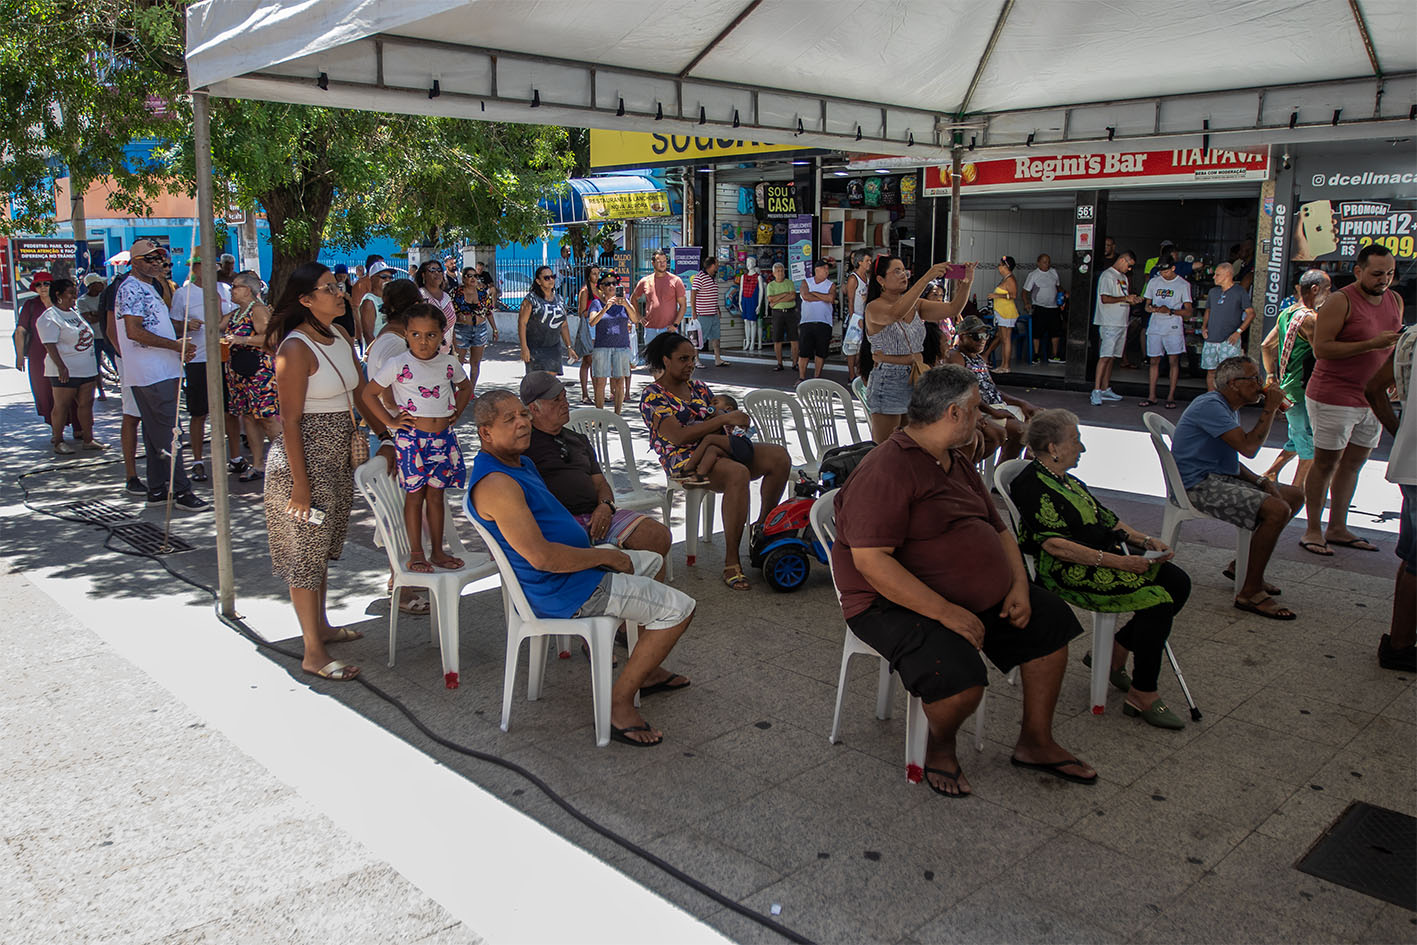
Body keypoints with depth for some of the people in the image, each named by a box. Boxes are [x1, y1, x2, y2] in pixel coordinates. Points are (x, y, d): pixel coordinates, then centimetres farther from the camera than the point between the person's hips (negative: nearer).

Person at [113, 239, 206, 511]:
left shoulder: (149, 288, 21)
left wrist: (179, 349, 11)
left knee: (156, 433, 12)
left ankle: (157, 489, 18)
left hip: (162, 373, 10)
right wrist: (175, 345, -18)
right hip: (151, 375, -10)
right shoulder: (131, 288, -10)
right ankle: (180, 491, -7)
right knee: (169, 434, -9)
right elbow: (134, 332, -21)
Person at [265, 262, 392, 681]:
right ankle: (313, 652, 8)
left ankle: (321, 626, 35)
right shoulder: (296, 349, -19)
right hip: (304, 459, -8)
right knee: (304, 551, 1)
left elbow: (361, 393, 17)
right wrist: (300, 484, -20)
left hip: (338, 458, 8)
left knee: (323, 548, 20)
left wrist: (385, 438, 14)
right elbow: (290, 421, -20)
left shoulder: (341, 338, 7)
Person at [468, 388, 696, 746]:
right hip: (561, 592, -11)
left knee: (651, 561, 31)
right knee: (679, 609, -10)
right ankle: (620, 703, -5)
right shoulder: (496, 484, -25)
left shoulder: (522, 462, 10)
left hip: (571, 566, 11)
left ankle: (645, 670, 33)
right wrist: (606, 556, -18)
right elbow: (541, 556, -30)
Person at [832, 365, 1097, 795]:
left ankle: (1035, 742, 20)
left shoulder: (958, 464, 13)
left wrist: (1018, 586, 0)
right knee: (960, 679, -31)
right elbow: (870, 560, -27)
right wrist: (944, 611, -30)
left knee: (1050, 618, 6)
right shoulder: (886, 470, -20)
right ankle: (940, 746, 4)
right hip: (897, 604, -10)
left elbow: (998, 529, 19)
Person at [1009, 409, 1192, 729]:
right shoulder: (1031, 485, -12)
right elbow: (1055, 545, -21)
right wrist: (1115, 561, -24)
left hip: (1111, 554, 10)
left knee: (1178, 582, -4)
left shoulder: (1067, 480, 19)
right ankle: (1142, 696, -13)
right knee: (1157, 598, -22)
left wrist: (1145, 540, 4)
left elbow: (1107, 520, 21)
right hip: (1067, 571, -10)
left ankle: (1116, 650, 7)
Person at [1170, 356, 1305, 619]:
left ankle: (1243, 566, 15)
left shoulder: (1229, 408, 18)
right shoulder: (1211, 406, -16)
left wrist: (1261, 482, 5)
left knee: (1295, 497, 12)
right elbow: (1249, 447, -24)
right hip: (1199, 486, -11)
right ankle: (1250, 593, -19)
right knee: (1277, 509, -25)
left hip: (1222, 479, 11)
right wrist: (1270, 408, -13)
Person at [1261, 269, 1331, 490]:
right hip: (1303, 391, -9)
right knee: (1310, 447, 3)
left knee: (1298, 440, 22)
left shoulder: (1286, 313, 10)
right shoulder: (1310, 318, -18)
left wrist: (1272, 375, 21)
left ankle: (1269, 474, 22)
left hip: (1287, 388, 9)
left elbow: (1266, 346, 17)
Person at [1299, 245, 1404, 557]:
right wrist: (1372, 344, -23)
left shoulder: (1395, 301, 11)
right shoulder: (1340, 301, -12)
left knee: (1353, 463, 11)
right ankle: (1313, 530, 7)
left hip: (1372, 399, 7)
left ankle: (1337, 529, 21)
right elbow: (1321, 348, -19)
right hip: (1334, 398, -7)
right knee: (1326, 463, -1)